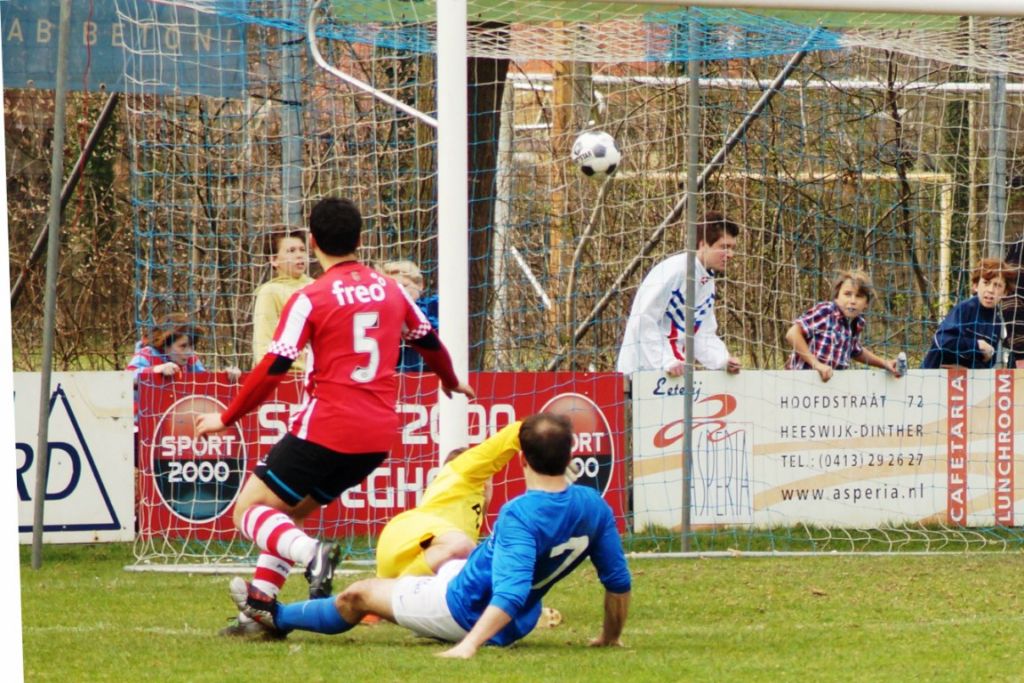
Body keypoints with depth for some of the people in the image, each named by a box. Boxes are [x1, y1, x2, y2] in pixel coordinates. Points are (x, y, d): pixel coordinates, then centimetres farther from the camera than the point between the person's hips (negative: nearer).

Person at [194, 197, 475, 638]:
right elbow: (430, 342, 26)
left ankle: (310, 552, -28)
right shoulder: (390, 290, 10)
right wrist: (452, 384, 46)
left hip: (325, 431, -7)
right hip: (378, 435, 7)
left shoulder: (310, 300, -8)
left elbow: (273, 369, -11)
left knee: (249, 509, 0)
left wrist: (226, 419, 0)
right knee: (286, 514, 20)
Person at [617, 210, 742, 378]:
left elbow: (703, 336, 15)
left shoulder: (708, 285, 14)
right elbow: (643, 320, -21)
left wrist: (724, 361, -4)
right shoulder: (675, 270, -15)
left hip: (675, 372, 9)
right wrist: (667, 362, -24)